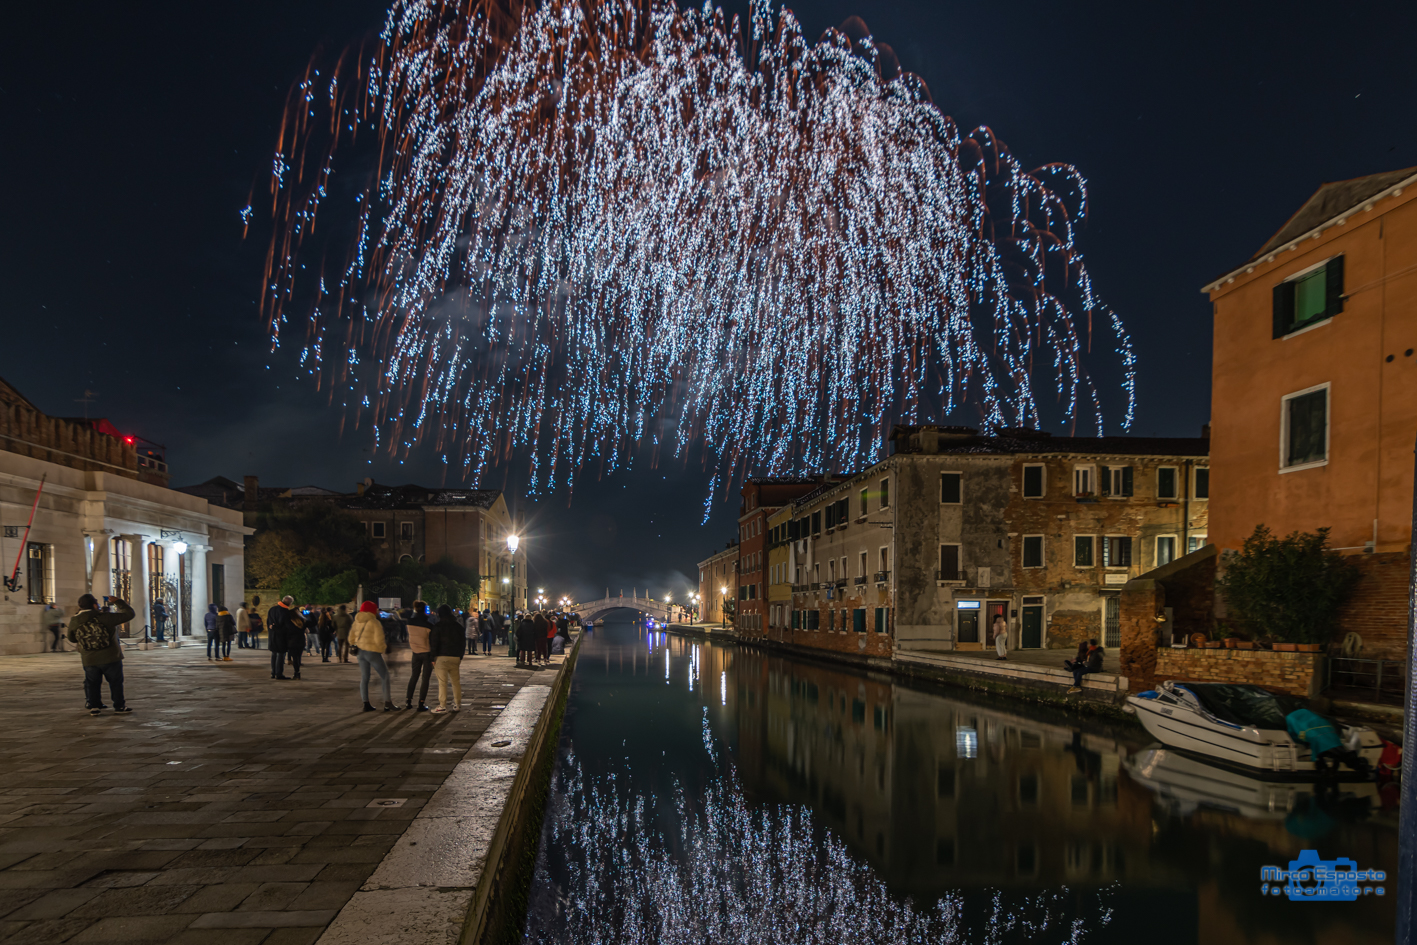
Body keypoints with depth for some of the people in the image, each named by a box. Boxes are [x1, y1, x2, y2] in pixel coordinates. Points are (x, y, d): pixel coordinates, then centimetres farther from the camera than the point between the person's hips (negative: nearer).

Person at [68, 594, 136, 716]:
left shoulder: (74, 623, -4)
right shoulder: (105, 618, -15)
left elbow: (72, 639, 14)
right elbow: (129, 614, -10)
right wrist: (117, 601, 1)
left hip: (89, 660, 3)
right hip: (110, 658, -2)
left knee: (92, 683, 18)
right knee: (116, 682, 11)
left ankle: (94, 706, 16)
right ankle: (120, 706, 16)